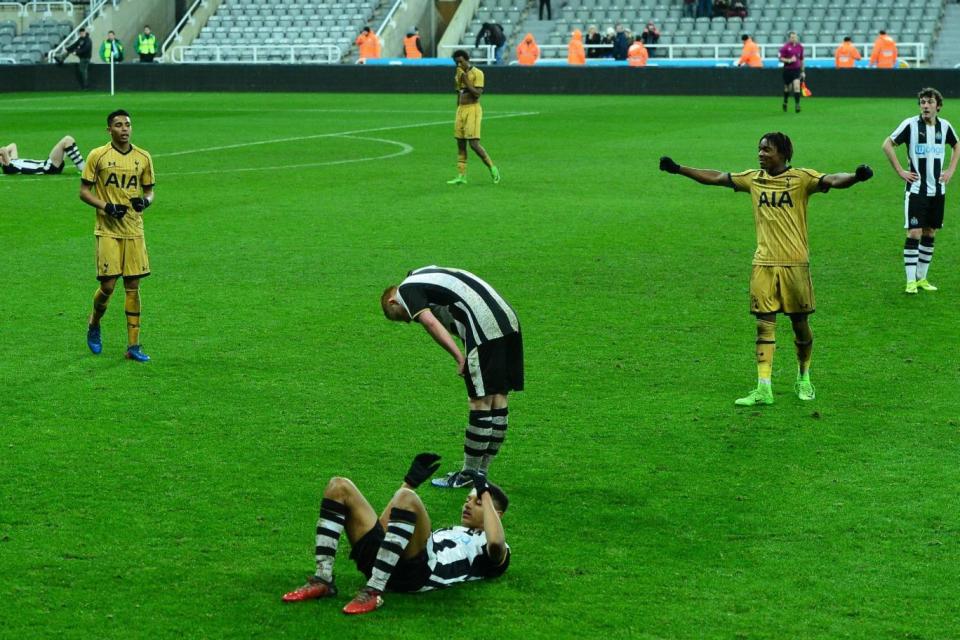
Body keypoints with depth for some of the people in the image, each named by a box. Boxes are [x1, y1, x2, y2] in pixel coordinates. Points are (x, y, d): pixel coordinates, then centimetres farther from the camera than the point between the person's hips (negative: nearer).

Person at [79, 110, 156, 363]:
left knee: (133, 286, 1)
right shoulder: (97, 156, -2)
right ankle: (94, 325, 24)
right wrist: (106, 206, -14)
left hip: (134, 231, 3)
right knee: (108, 285, -7)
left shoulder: (143, 158, 7)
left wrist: (145, 201, -7)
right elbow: (84, 191, 1)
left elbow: (149, 190, 16)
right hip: (108, 230, -3)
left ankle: (133, 345, 5)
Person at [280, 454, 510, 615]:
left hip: (416, 571, -8)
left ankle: (374, 591, -34)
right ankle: (323, 580, -12)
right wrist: (411, 481, 38)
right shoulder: (449, 531, 41)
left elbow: (496, 543, -11)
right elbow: (384, 524, 45)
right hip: (380, 562, 8)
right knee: (338, 487, -1)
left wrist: (485, 494, 2)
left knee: (406, 498, -32)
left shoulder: (494, 552, 18)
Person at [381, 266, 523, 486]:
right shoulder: (425, 276, 31)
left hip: (485, 328, -9)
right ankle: (481, 472, 20)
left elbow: (430, 323, -13)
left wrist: (459, 357, -17)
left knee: (480, 402, -3)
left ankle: (469, 475, 4)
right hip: (508, 320, 9)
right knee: (498, 401, 11)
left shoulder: (407, 289, 5)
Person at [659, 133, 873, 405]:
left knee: (800, 322, 8)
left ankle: (803, 379, 28)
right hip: (763, 264, 3)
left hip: (795, 263, -3)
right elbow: (716, 178, 17)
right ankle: (763, 389, -3)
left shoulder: (801, 178, -5)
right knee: (764, 324, -1)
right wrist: (678, 169, 17)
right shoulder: (754, 179, 9)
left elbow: (832, 180, -21)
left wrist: (855, 176, -41)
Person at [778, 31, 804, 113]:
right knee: (787, 88, 10)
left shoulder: (800, 47, 4)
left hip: (797, 69, 1)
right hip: (787, 69, -1)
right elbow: (781, 59, -5)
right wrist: (789, 60, -22)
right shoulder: (785, 47, -7)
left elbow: (801, 60, 14)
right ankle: (785, 102, 36)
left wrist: (802, 71, 15)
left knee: (797, 87, -15)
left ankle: (797, 105, -14)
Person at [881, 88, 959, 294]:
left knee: (930, 234, 9)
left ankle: (922, 278, 19)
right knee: (914, 233, -9)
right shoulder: (911, 124, -9)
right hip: (916, 190, -4)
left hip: (937, 190, 4)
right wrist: (900, 171, -8)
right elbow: (887, 145, -4)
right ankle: (911, 281, -5)